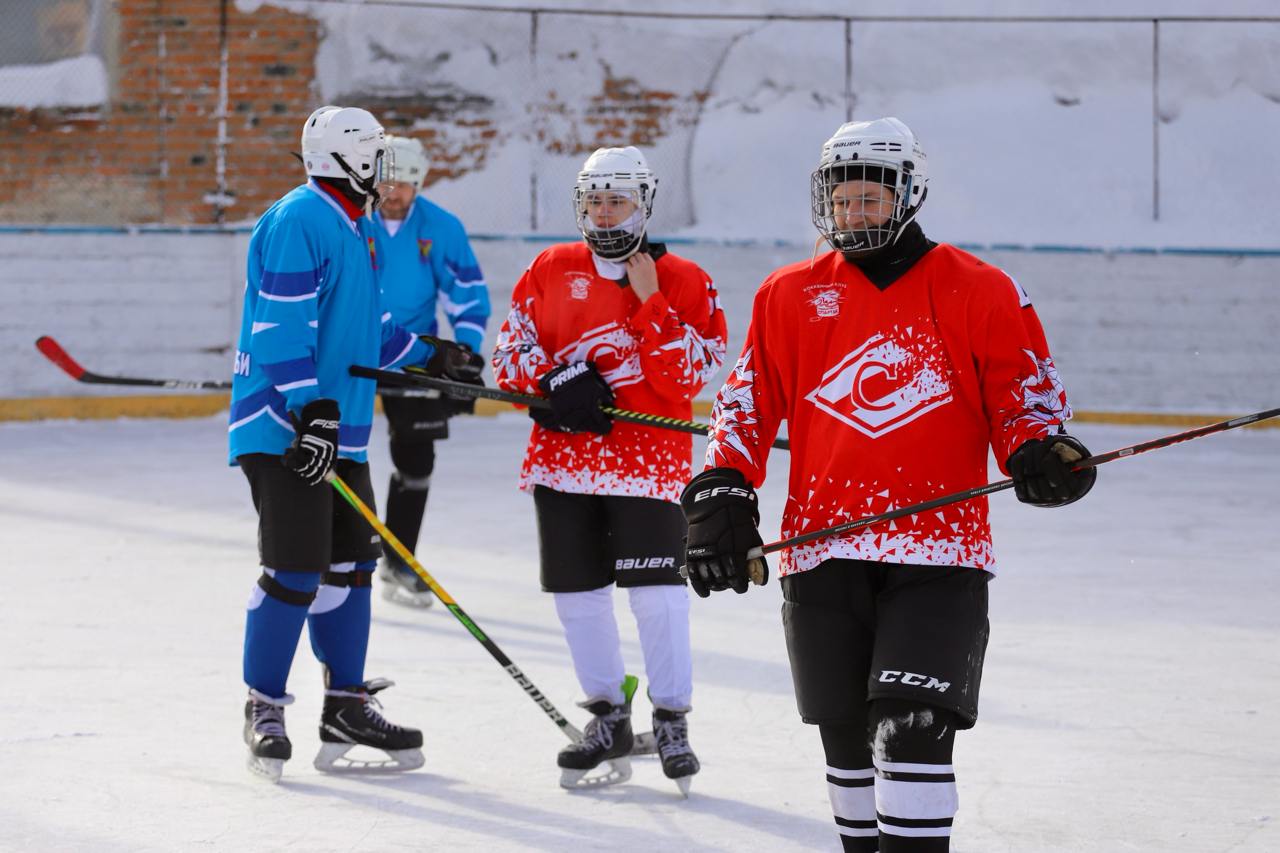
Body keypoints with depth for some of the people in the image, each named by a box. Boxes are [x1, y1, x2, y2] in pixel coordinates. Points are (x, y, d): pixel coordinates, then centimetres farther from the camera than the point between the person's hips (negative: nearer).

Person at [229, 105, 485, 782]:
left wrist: (431, 357, 30)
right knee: (295, 570, -11)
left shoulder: (351, 228, 19)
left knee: (348, 566, 11)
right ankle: (264, 709, -2)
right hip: (283, 428, -10)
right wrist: (311, 410, -26)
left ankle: (346, 707, 18)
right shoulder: (301, 219, -13)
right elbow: (283, 325, -21)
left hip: (337, 430, 10)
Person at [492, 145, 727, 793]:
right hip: (564, 451, 4)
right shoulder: (551, 271, 8)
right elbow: (511, 350, 7)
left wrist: (649, 303, -16)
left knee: (655, 589, -11)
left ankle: (671, 720, 3)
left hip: (648, 457, -4)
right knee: (577, 589, 7)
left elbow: (686, 378, -10)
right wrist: (557, 380, -10)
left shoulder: (684, 282, -2)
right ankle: (608, 717, 21)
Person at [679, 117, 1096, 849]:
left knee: (913, 729, -15)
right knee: (849, 738, 10)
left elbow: (1024, 395, 6)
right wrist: (722, 494, -2)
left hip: (939, 549, -3)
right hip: (824, 551, 3)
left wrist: (1039, 455, -14)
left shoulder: (981, 293, 2)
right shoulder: (790, 295, 9)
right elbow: (749, 403, 10)